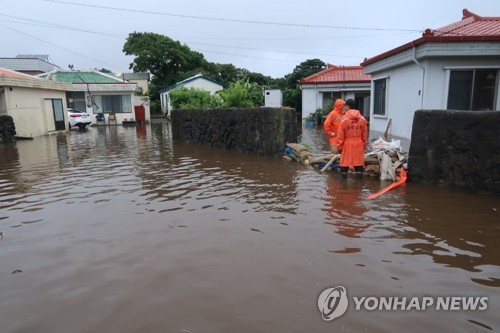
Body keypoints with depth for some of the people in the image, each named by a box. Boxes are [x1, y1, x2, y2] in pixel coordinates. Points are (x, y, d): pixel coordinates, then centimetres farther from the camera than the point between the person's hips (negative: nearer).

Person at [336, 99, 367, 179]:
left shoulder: (344, 119, -11)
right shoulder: (363, 119, 2)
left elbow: (340, 136, -9)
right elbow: (364, 135, 8)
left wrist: (340, 147, -1)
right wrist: (363, 145, 18)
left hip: (347, 144, -3)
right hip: (359, 144, 3)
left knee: (345, 162, 6)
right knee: (359, 162, 10)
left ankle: (343, 178, 12)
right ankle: (360, 178, 14)